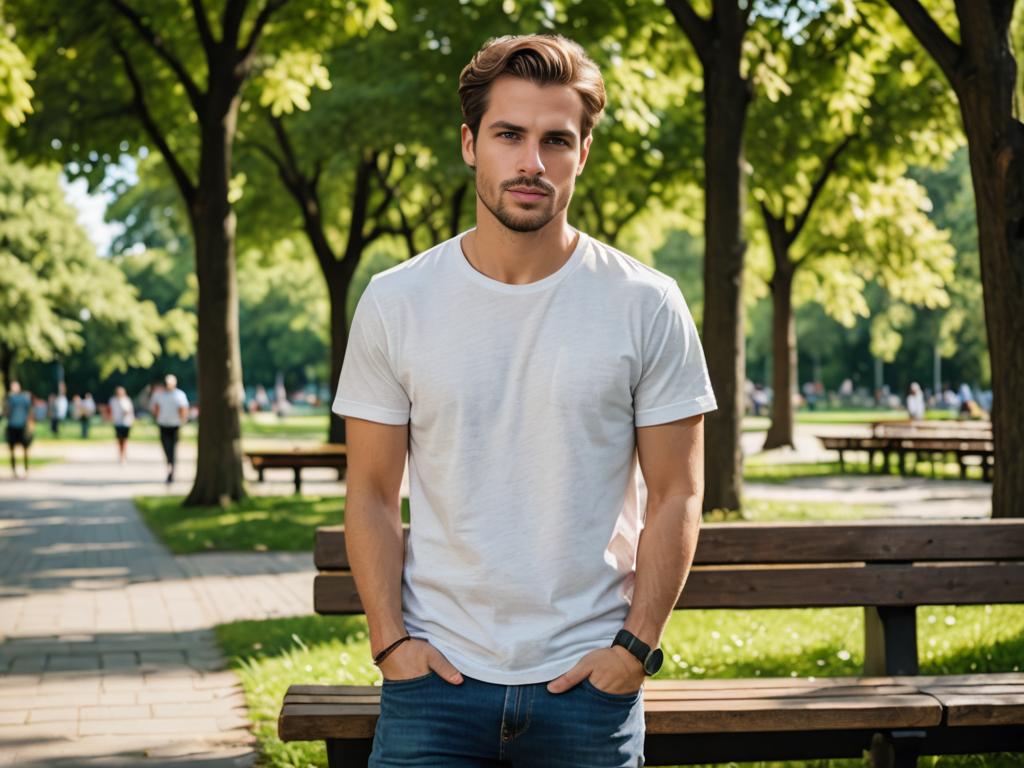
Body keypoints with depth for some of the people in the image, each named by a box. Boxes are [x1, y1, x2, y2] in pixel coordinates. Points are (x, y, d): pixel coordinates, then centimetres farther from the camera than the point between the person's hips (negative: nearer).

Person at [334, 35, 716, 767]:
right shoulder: (395, 303, 0)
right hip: (435, 677, 1)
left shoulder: (647, 306, -3)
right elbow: (372, 493, 3)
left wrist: (636, 646, -6)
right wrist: (390, 641, -4)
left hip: (589, 681, 0)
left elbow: (676, 496, 0)